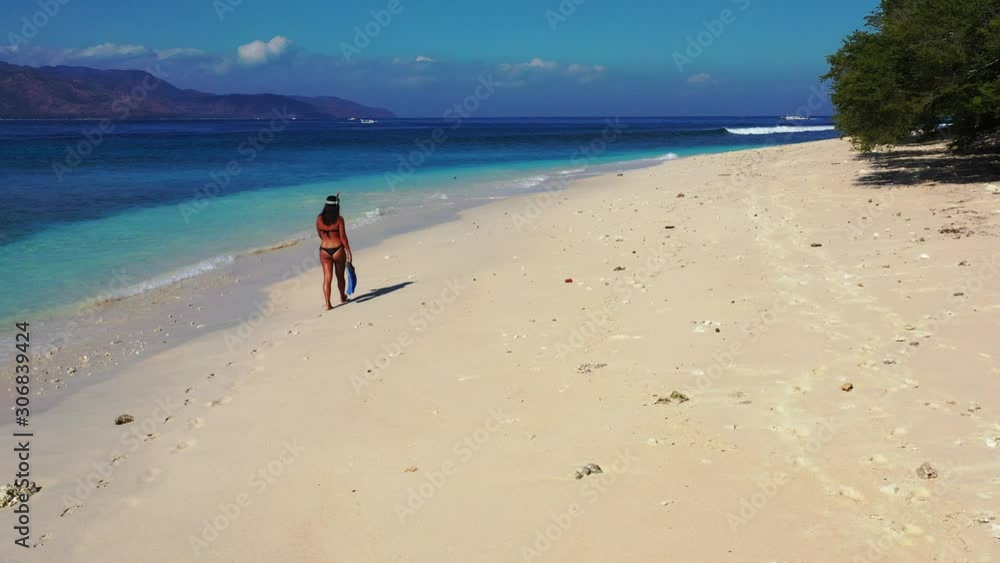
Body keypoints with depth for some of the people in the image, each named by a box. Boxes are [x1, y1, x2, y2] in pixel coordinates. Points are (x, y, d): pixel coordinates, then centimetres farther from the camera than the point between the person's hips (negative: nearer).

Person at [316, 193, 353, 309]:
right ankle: (342, 298, 36)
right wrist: (349, 252, -3)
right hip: (338, 249, -2)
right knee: (340, 276, 17)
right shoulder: (339, 219, -10)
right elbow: (343, 237, -10)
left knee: (327, 278, 1)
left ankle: (328, 304, -6)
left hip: (324, 250, 2)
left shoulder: (319, 218, -1)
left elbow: (320, 235, 10)